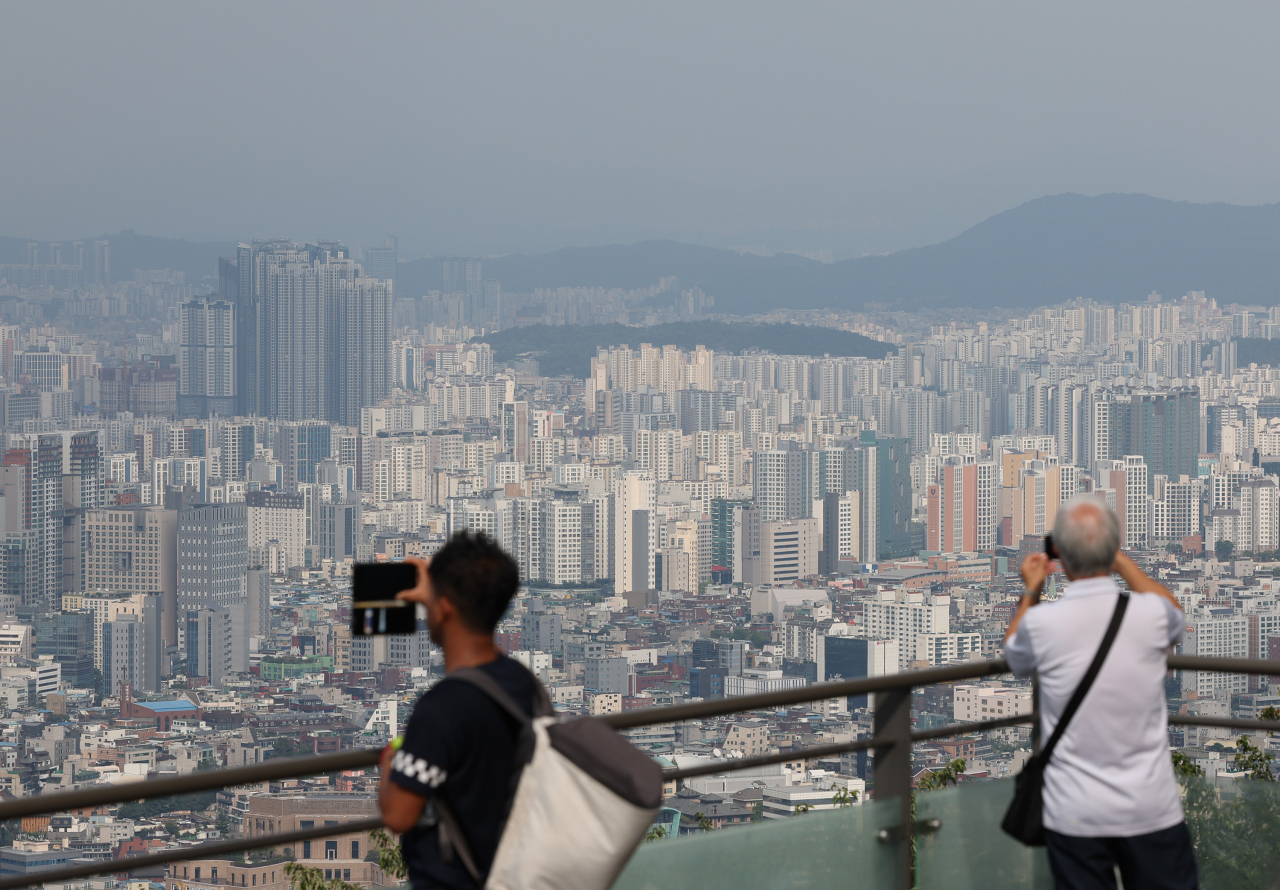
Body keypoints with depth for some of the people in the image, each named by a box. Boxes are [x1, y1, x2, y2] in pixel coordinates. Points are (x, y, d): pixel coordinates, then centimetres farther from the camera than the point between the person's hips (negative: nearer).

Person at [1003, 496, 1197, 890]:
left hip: (1075, 814, 0)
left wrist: (1031, 591, 25)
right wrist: (1121, 561, 24)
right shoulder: (1150, 613, -9)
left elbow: (1014, 655, 14)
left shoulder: (1041, 623, -12)